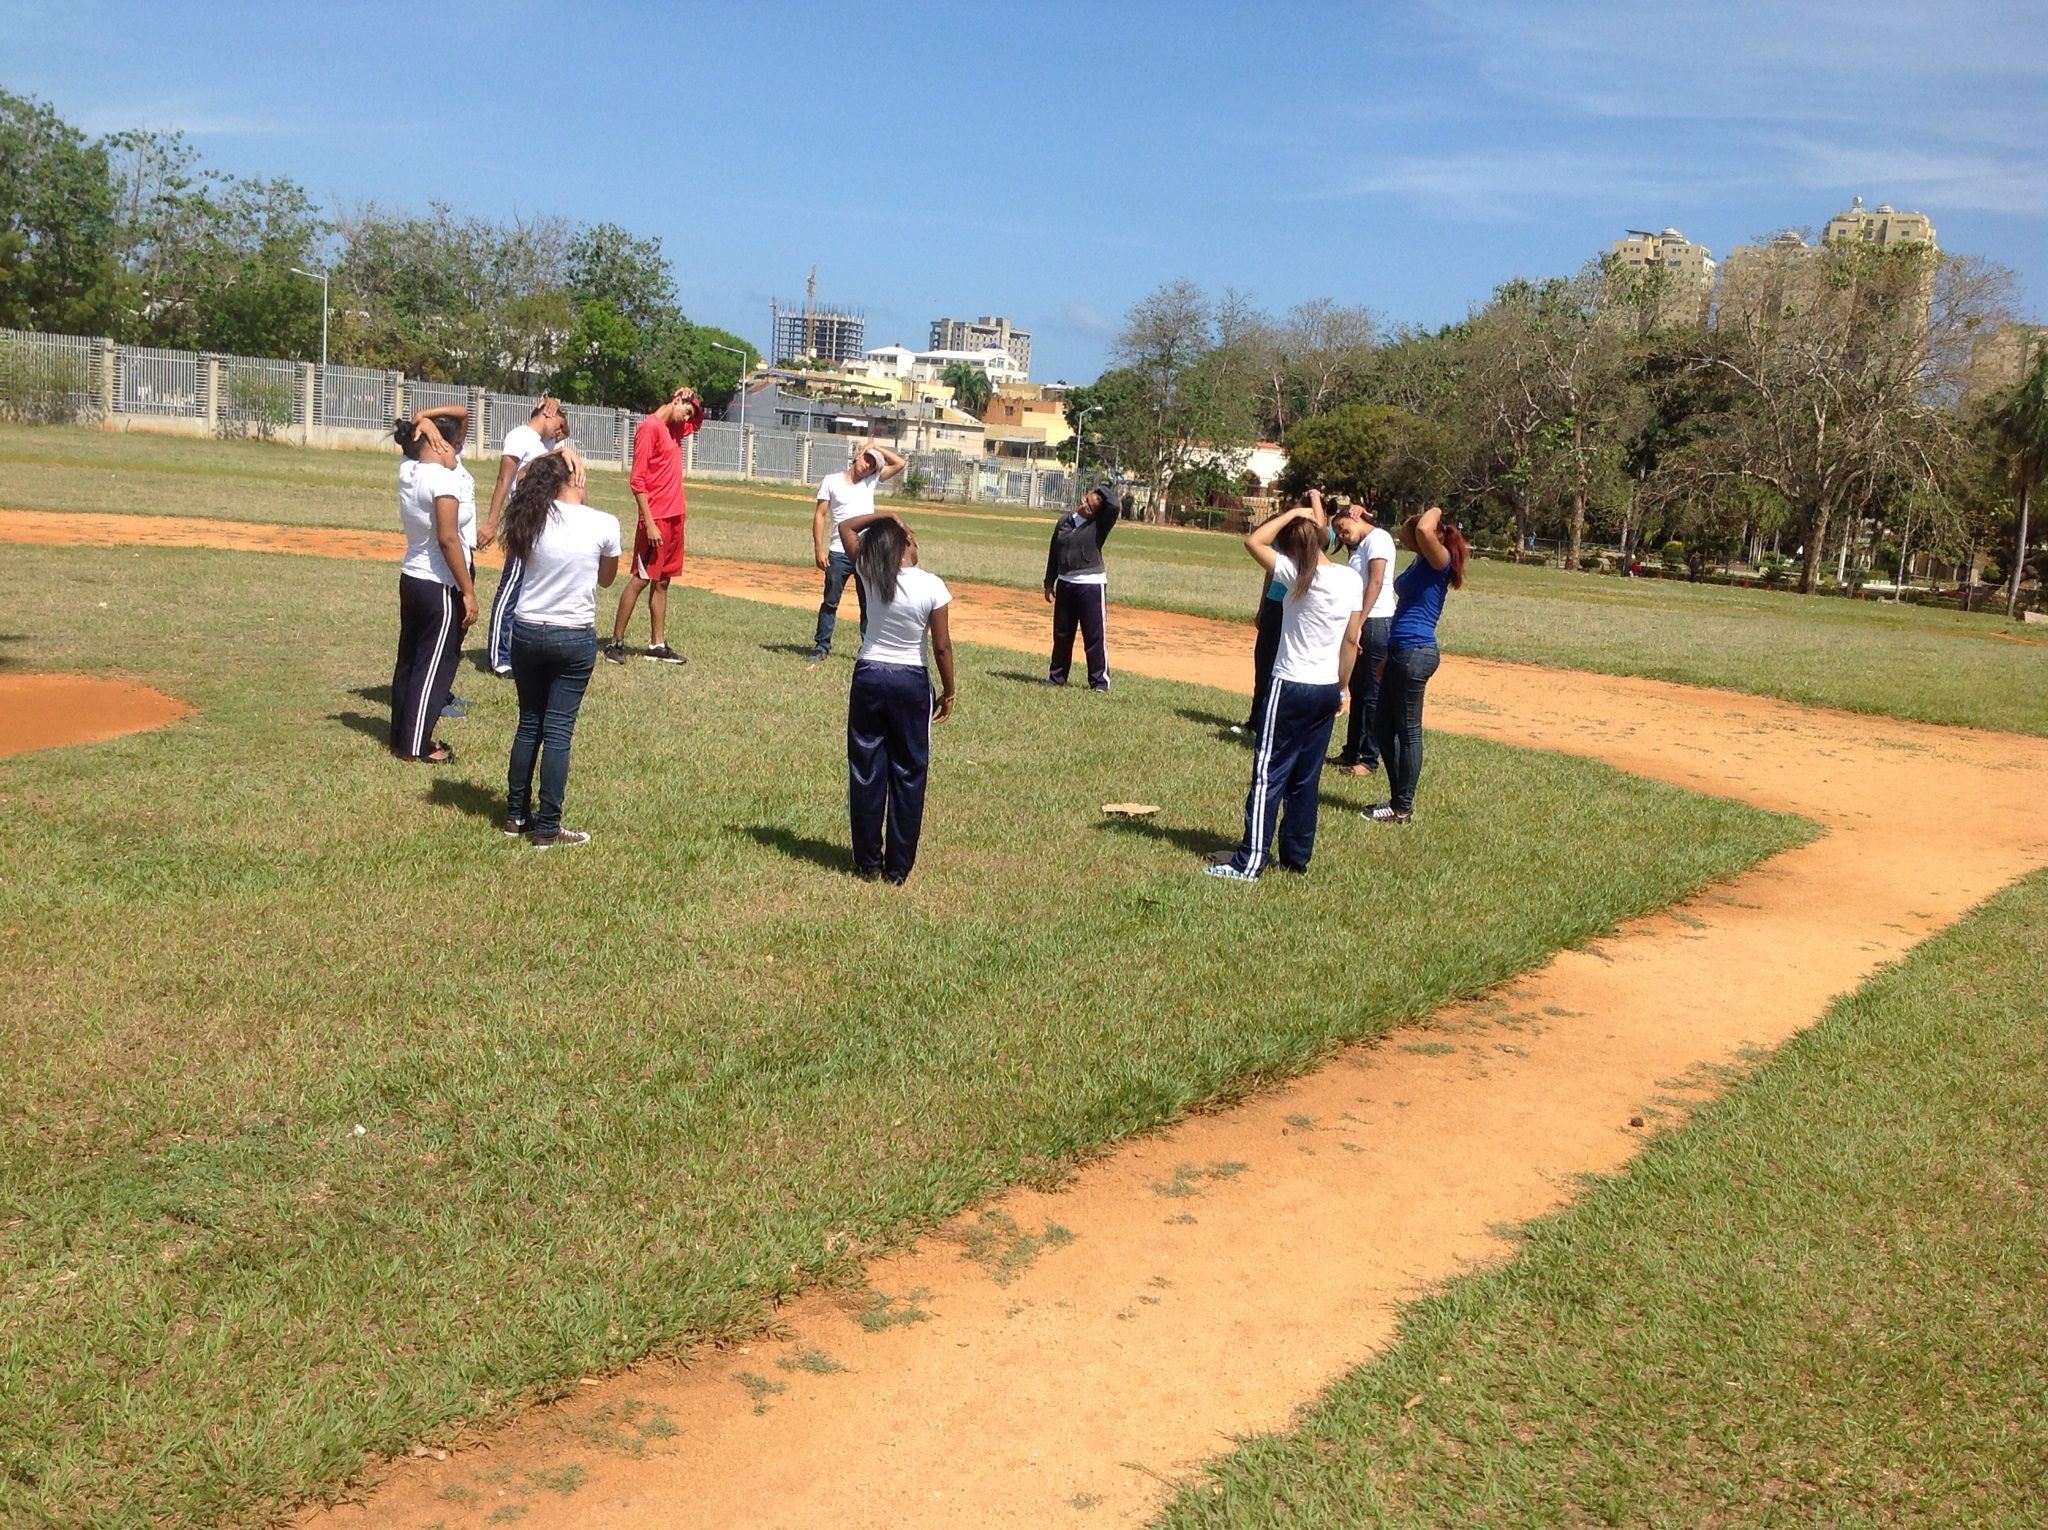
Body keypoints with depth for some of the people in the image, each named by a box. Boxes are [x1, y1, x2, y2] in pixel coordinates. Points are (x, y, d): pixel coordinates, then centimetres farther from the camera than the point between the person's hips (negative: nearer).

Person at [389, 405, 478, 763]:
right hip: (441, 586, -9)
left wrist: (424, 418, -4)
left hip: (411, 579, 9)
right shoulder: (444, 478, -20)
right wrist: (469, 592, -21)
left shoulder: (408, 469, 5)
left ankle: (402, 734, 26)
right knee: (435, 665, 1)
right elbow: (448, 539, -24)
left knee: (409, 659, 17)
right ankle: (415, 745, 6)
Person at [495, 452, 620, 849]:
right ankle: (547, 828, 6)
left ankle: (517, 816, 24)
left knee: (528, 724, 16)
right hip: (575, 639, -3)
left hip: (527, 633, 3)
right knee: (558, 731, 2)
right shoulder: (604, 525, -9)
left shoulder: (530, 518, -3)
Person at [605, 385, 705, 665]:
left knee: (662, 581, 10)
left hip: (674, 517, 9)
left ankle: (658, 645, 14)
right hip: (656, 518, -9)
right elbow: (637, 480, -16)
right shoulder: (650, 427, -11)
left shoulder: (674, 429, 13)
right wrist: (649, 523, -21)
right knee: (641, 579, -6)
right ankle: (616, 642, 1)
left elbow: (692, 425, 39)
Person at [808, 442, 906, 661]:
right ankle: (821, 647, 11)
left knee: (869, 604, 5)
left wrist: (876, 447, 3)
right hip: (839, 553, -2)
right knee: (830, 602, 4)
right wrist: (819, 548, -9)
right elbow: (820, 514, -1)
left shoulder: (872, 481, 9)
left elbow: (901, 463, 5)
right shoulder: (831, 481, 2)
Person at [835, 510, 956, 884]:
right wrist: (948, 692, 2)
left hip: (869, 677, 2)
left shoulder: (870, 575, -7)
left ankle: (867, 863, 16)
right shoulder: (932, 587, -13)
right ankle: (898, 867, 13)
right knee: (908, 775, 9)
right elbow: (942, 647, -9)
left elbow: (846, 526, 9)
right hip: (911, 683, -2)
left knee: (866, 772, 10)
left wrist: (882, 518, 1)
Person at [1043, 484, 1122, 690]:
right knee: (1061, 634, 13)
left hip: (1091, 585, -5)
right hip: (1065, 584, 5)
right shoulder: (1064, 522, 8)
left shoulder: (1099, 525, -7)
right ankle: (1057, 676, 24)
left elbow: (1115, 507, -26)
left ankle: (1099, 681, 1)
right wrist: (1049, 582, 11)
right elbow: (1054, 553, 13)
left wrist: (1103, 489, -10)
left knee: (1095, 636, -4)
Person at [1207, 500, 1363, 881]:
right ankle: (1296, 856, 20)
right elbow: (1351, 641, 8)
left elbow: (1253, 541, -14)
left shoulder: (1300, 575, -15)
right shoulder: (1353, 579, 3)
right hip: (1327, 689, 6)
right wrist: (1341, 689, 15)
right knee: (1306, 777, 14)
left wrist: (1294, 514, -6)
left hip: (1291, 687, -6)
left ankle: (1249, 861, -2)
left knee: (1269, 774, -2)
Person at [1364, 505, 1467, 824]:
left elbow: (1424, 530, -29)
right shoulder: (1419, 562, 14)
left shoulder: (1439, 560, -12)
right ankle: (1398, 798, 25)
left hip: (1415, 652, -10)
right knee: (1382, 726, 16)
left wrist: (1435, 511, -14)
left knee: (1408, 731, -2)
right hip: (1400, 651, 10)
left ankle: (1403, 808, 7)